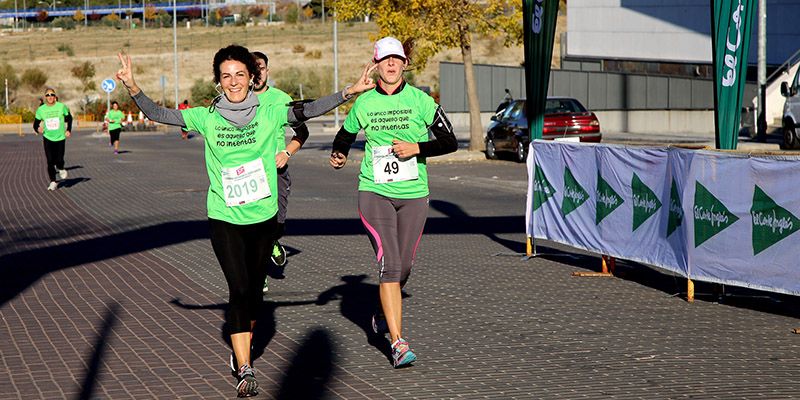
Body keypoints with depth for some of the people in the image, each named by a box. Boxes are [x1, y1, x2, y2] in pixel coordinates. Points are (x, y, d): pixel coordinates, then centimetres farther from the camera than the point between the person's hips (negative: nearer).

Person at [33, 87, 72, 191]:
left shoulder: (61, 107, -7)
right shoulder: (41, 109, -4)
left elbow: (69, 118, 10)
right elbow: (36, 123, 4)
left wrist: (68, 130, -1)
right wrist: (38, 129, -18)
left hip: (60, 137, -1)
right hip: (48, 138, 1)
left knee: (59, 160, -4)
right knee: (50, 161, -4)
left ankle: (61, 169, 32)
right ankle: (53, 182, 6)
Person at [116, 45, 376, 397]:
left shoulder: (269, 113, -3)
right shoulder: (207, 117, -2)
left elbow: (309, 110, -4)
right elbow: (157, 113, -1)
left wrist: (350, 91, -12)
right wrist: (132, 88, -15)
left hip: (263, 217, 1)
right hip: (224, 219, -1)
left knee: (254, 288, 12)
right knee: (238, 289, -10)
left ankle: (242, 350, 35)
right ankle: (245, 371, -11)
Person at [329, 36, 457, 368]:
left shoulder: (420, 101, 0)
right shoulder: (363, 103, 3)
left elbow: (450, 142, 0)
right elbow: (345, 135, 21)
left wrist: (417, 148, -15)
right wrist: (339, 155, 0)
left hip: (414, 194, 1)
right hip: (374, 192, -1)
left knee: (404, 267, 9)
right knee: (389, 265, -14)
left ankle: (383, 312, 41)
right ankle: (398, 343, -13)